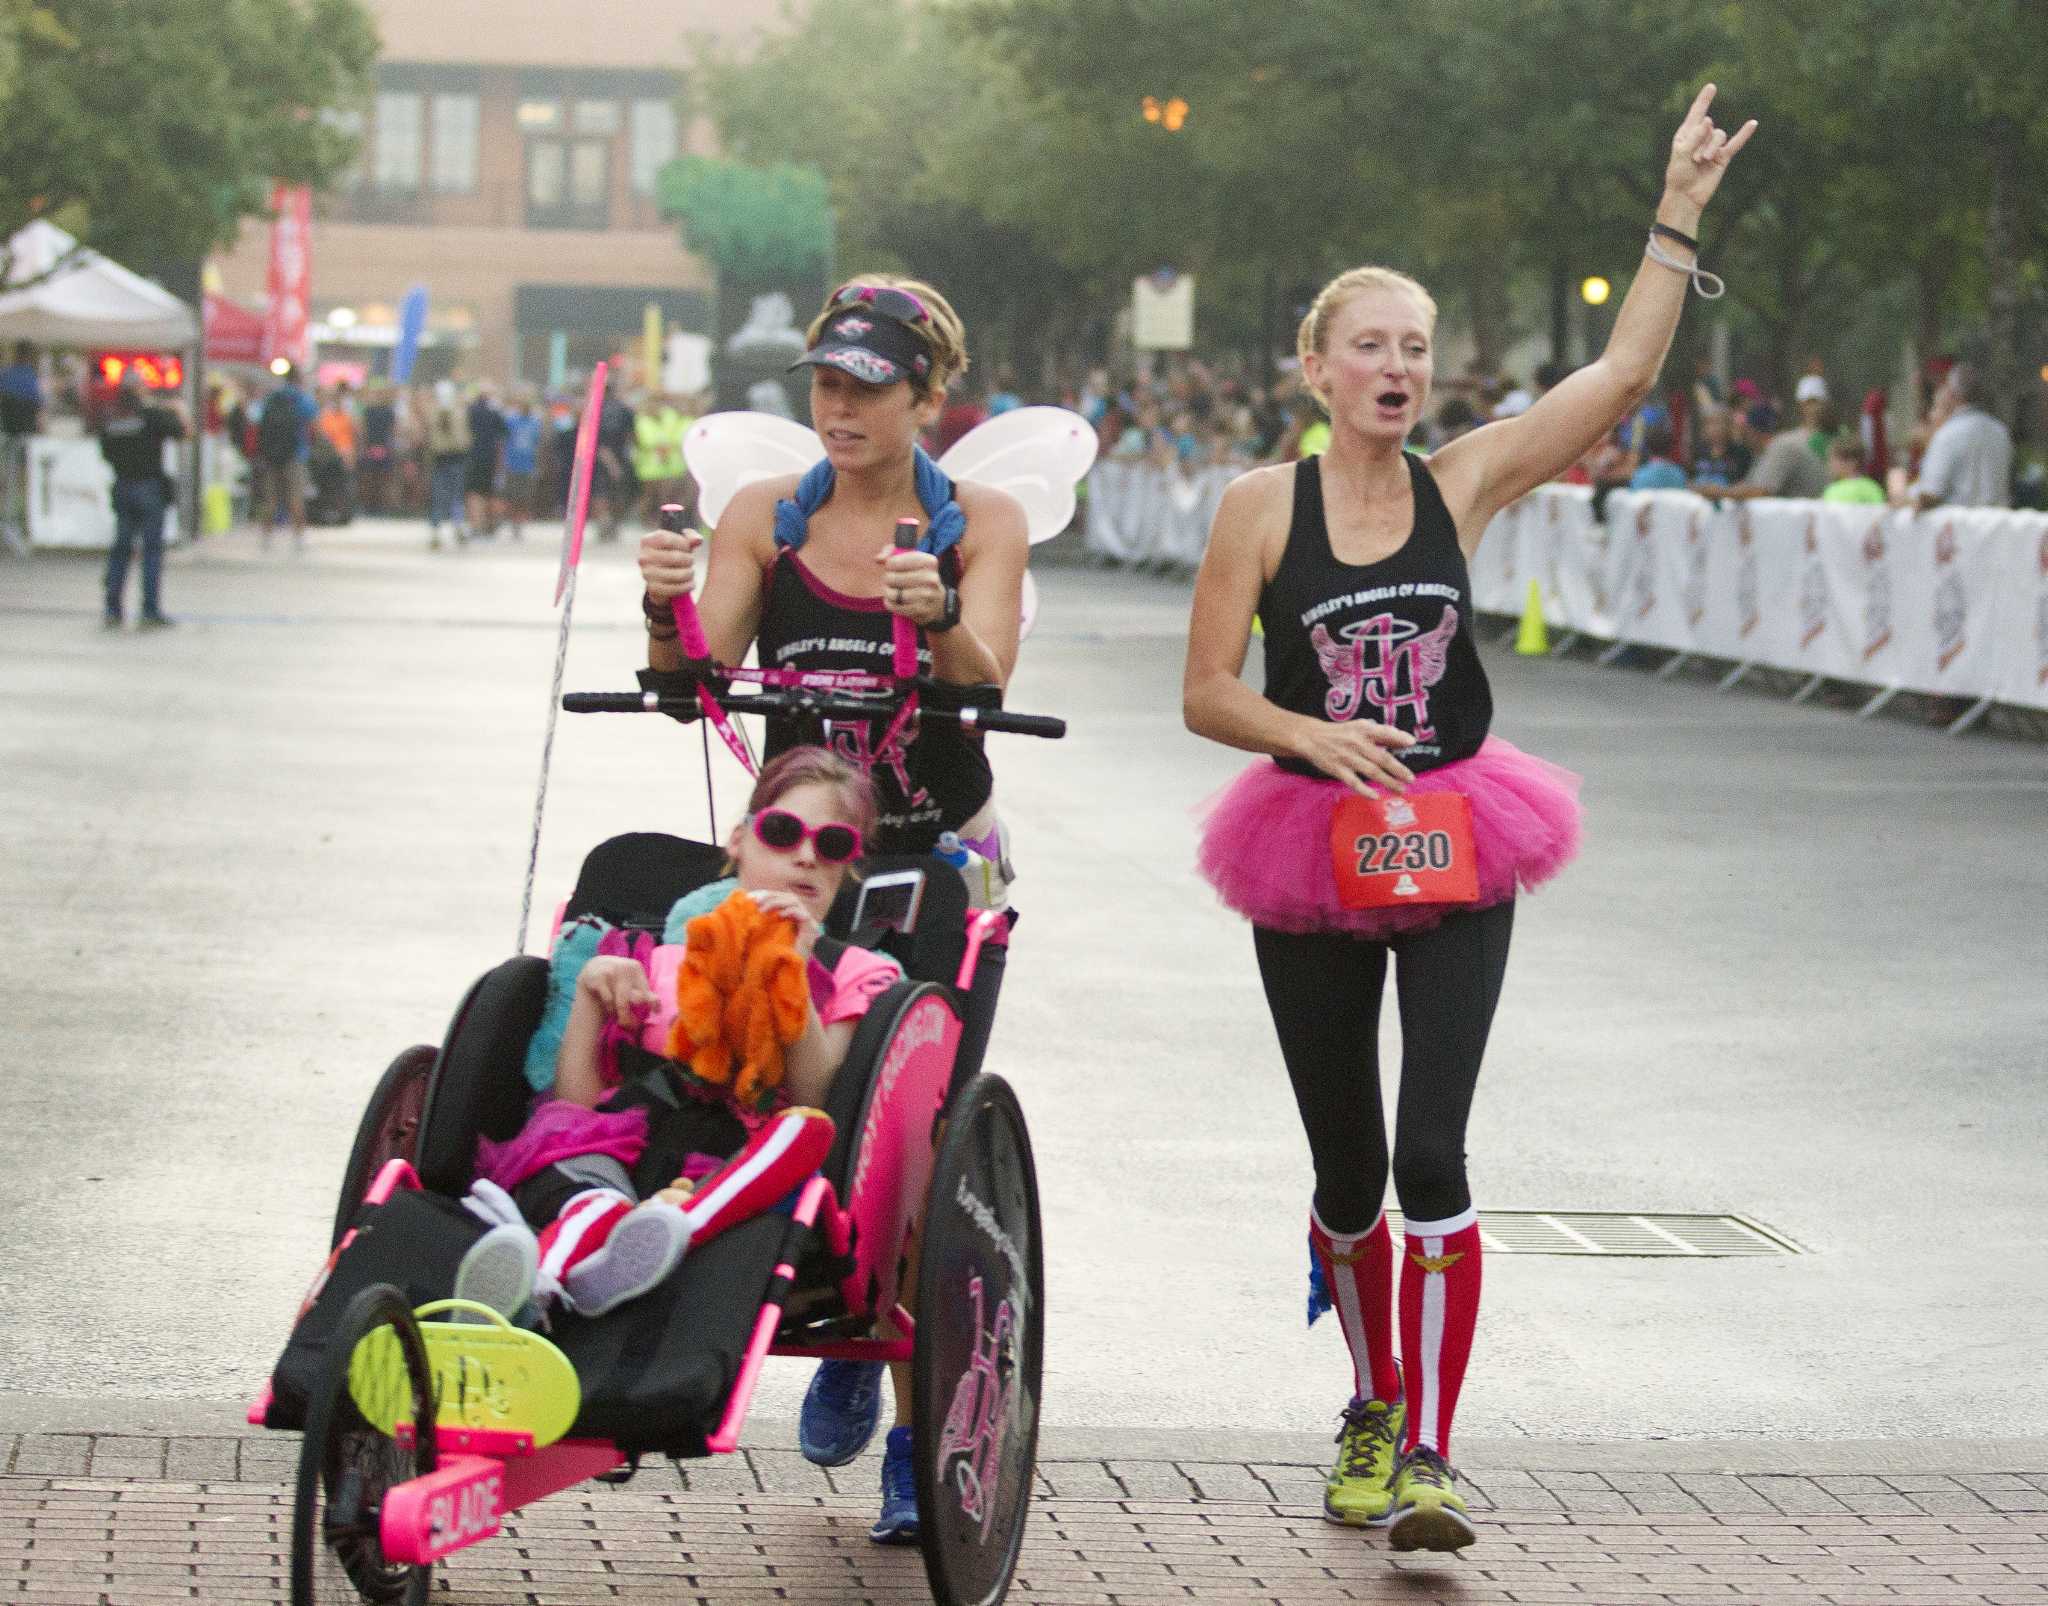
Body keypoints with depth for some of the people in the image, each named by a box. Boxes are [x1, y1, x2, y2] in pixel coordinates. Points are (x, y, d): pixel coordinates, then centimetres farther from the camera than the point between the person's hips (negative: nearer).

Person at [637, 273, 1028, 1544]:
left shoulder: (982, 522, -1)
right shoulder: (765, 518, 3)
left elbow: (986, 681, -16)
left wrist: (940, 616, -37)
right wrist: (667, 614, -27)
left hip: (941, 864, -2)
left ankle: (919, 1439, -1)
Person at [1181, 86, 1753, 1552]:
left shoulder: (1462, 484, 0)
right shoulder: (1264, 507, -5)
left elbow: (1623, 374, -4)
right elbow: (1207, 694, -4)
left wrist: (1679, 218, -8)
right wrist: (1313, 736, -21)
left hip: (1456, 849, 0)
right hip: (1314, 852, 0)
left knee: (1431, 1156, -13)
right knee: (1348, 1172, 11)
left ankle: (1426, 1457, -11)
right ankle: (1374, 1410, 33)